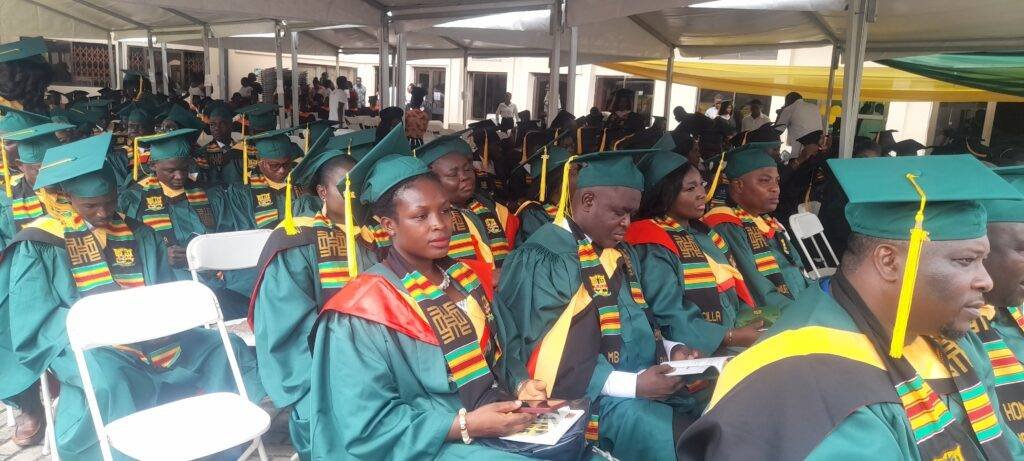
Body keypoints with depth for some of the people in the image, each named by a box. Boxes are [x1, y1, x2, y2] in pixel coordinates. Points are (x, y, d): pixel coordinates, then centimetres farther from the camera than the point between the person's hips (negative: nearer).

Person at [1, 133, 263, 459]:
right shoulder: (40, 245, 0)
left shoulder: (140, 234, 12)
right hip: (85, 345, -4)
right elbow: (37, 321, -5)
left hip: (150, 337, 5)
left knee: (227, 349, -8)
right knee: (111, 381, -37)